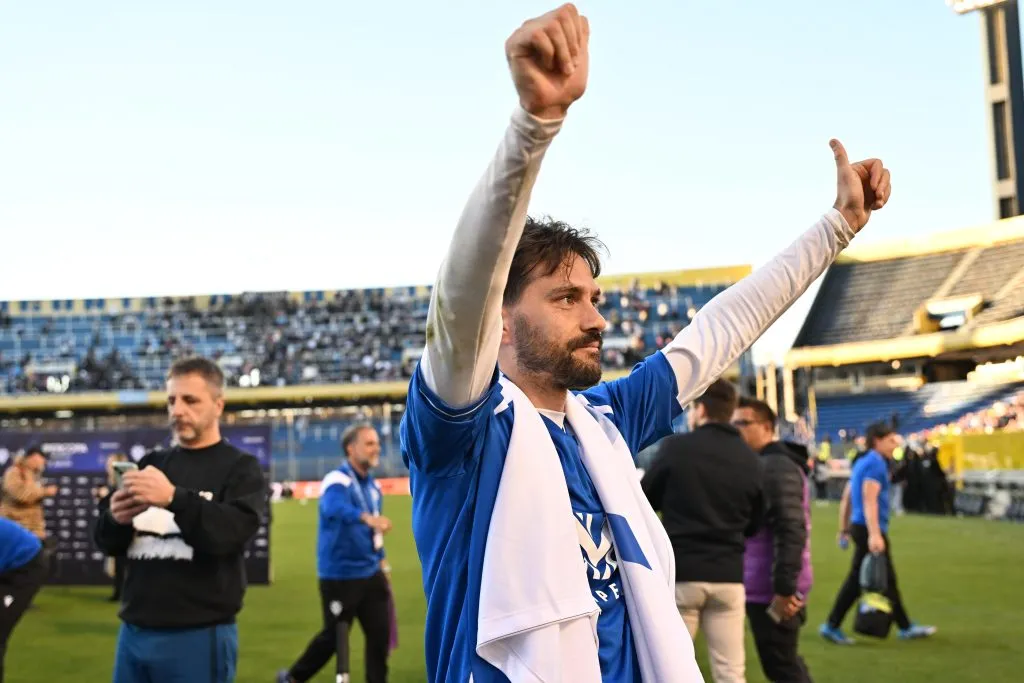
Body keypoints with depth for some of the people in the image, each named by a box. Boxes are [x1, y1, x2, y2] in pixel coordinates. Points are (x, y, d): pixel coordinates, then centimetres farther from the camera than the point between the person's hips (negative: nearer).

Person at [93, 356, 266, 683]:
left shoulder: (240, 468, -1)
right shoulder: (151, 464, 13)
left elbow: (234, 532, -19)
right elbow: (108, 543, 11)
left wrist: (174, 498, -31)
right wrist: (114, 519, -11)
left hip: (199, 637, -5)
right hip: (133, 632, 5)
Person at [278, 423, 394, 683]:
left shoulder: (372, 485, 8)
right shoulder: (337, 481, -17)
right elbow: (335, 508, -41)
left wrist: (380, 559, 16)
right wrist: (367, 517, -58)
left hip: (370, 574, 7)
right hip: (340, 576, -7)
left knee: (379, 634, 3)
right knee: (334, 636, 5)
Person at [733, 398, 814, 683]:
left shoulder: (776, 467, -15)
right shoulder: (759, 465, 16)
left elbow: (791, 532, -23)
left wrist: (784, 589, -25)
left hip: (772, 590, -10)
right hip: (763, 586, 10)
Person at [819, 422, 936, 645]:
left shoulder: (862, 462, 16)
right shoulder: (876, 463, -13)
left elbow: (846, 498, 20)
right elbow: (869, 501, -22)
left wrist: (844, 528, 23)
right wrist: (874, 534, -27)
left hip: (859, 527, 10)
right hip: (871, 529, -10)